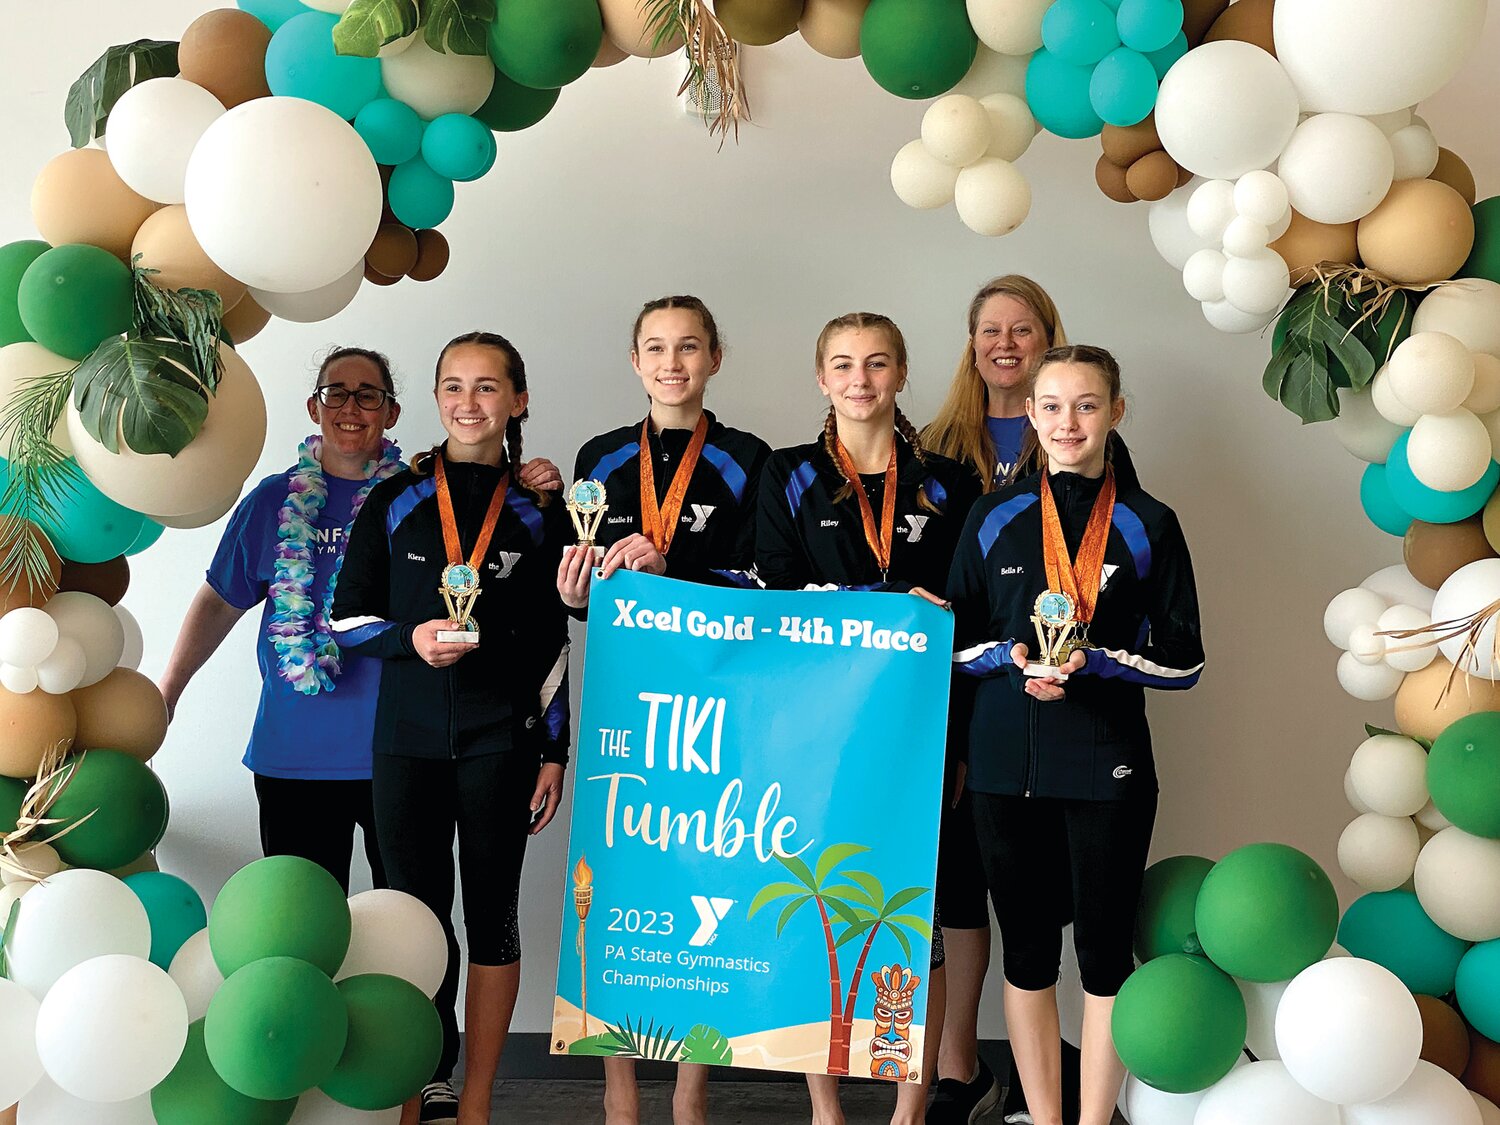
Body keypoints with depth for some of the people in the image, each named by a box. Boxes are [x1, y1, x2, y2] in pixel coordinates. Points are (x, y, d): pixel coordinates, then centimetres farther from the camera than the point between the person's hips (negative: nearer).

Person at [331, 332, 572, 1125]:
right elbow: (348, 619, 7)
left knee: (491, 914, 4)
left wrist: (555, 751, 4)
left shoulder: (539, 512, 5)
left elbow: (552, 643, 7)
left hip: (502, 740, -1)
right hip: (406, 739, 1)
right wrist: (412, 638, -13)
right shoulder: (394, 503, 6)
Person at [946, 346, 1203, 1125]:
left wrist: (1094, 661, -14)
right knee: (1026, 947, 9)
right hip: (1005, 761, 2)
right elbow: (955, 636, 10)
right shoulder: (995, 517, 8)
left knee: (1104, 946, 4)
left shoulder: (1147, 524, 3)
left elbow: (1183, 659, 1)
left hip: (1108, 765, -2)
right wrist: (1011, 659, -10)